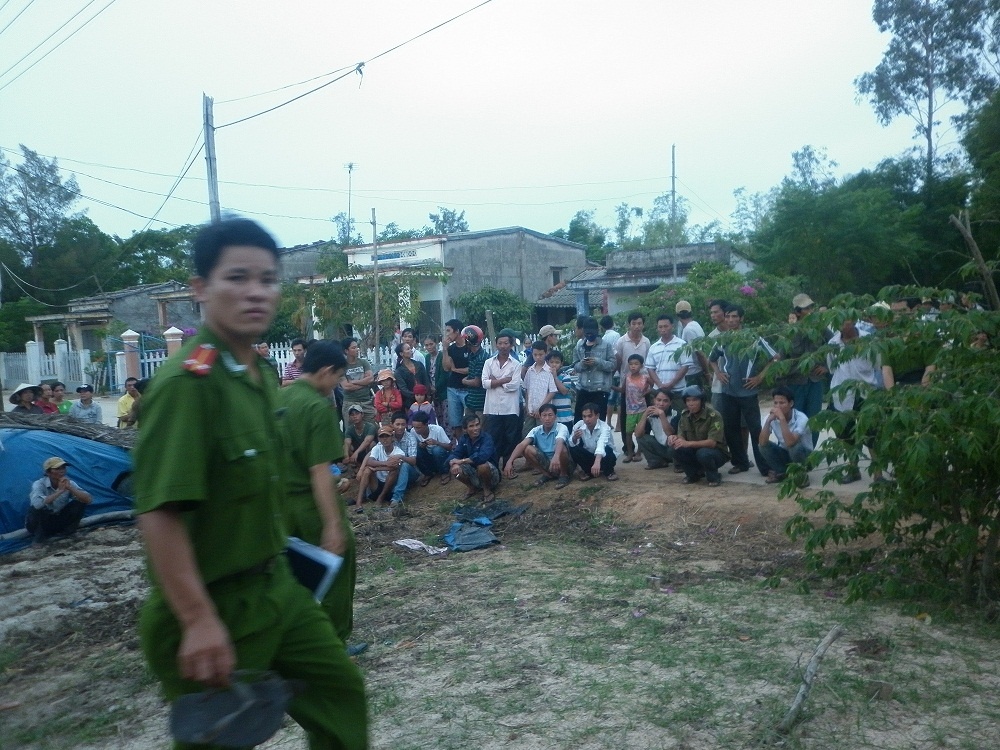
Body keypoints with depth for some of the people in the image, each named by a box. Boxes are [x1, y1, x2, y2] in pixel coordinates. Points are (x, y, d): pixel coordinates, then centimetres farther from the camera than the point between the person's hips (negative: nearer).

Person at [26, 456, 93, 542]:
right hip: (40, 524, -3)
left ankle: (66, 532, -2)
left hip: (58, 521, 3)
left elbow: (88, 499, -22)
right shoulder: (39, 484, -22)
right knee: (37, 508, -34)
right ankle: (40, 535, -11)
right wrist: (60, 491, -38)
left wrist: (70, 488, -32)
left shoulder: (69, 483, -11)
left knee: (80, 503, -18)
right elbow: (37, 504, -44)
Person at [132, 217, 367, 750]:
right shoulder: (186, 382, -23)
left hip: (277, 587, 8)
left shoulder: (260, 373, 4)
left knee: (339, 689, 19)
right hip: (214, 606, -8)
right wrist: (199, 622, -29)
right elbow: (158, 513, -28)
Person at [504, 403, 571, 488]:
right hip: (545, 463, 4)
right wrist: (510, 461, -37)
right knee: (527, 449, -18)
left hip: (560, 462, -4)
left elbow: (559, 442, -41)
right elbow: (522, 444, -20)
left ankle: (564, 475, -7)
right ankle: (547, 474, 2)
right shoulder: (536, 430, -4)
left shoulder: (561, 428, -17)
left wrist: (556, 456, -64)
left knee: (562, 449, -36)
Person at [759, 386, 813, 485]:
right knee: (764, 446, -21)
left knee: (795, 447, -35)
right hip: (785, 454, 4)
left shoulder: (801, 418, -26)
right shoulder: (772, 418, -13)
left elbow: (790, 442, -40)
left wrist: (782, 419, -42)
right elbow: (762, 442, -24)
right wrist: (768, 420, -33)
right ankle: (781, 472, 2)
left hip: (804, 456, -4)